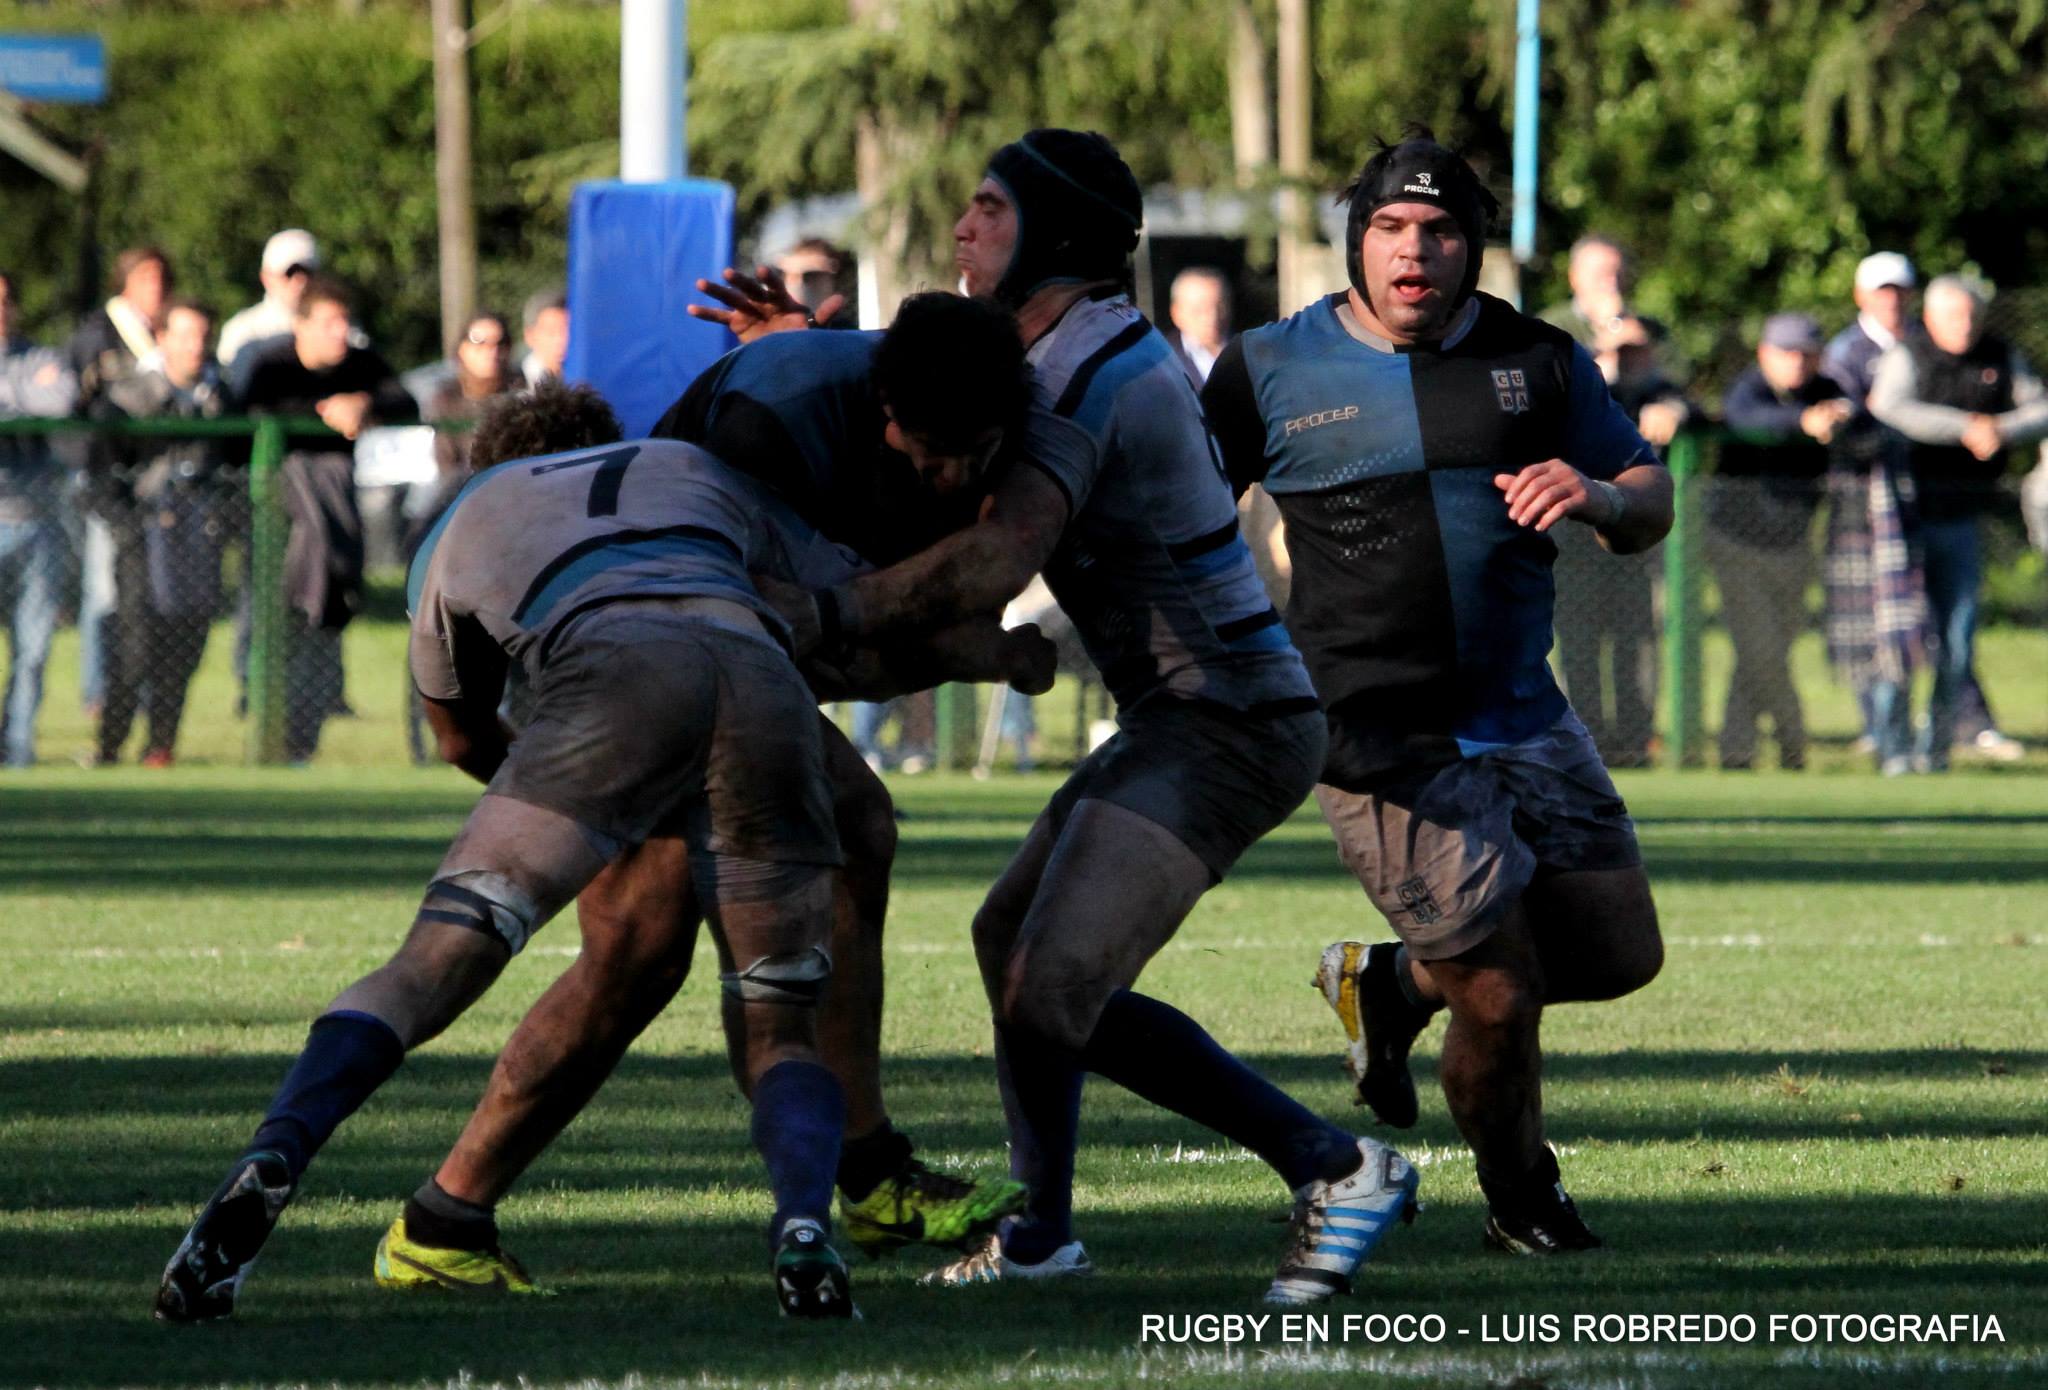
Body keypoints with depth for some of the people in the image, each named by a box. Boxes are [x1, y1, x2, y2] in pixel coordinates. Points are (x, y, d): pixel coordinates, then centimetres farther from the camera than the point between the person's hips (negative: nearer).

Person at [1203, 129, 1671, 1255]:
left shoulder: (1535, 361, 5)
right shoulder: (1273, 371, -2)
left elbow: (1651, 504, 9)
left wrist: (1599, 498, -14)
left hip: (1526, 722, 5)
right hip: (1383, 739, -5)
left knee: (1621, 954, 2)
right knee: (1501, 1000, -11)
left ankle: (1395, 987, 28)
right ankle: (1520, 1199, 19)